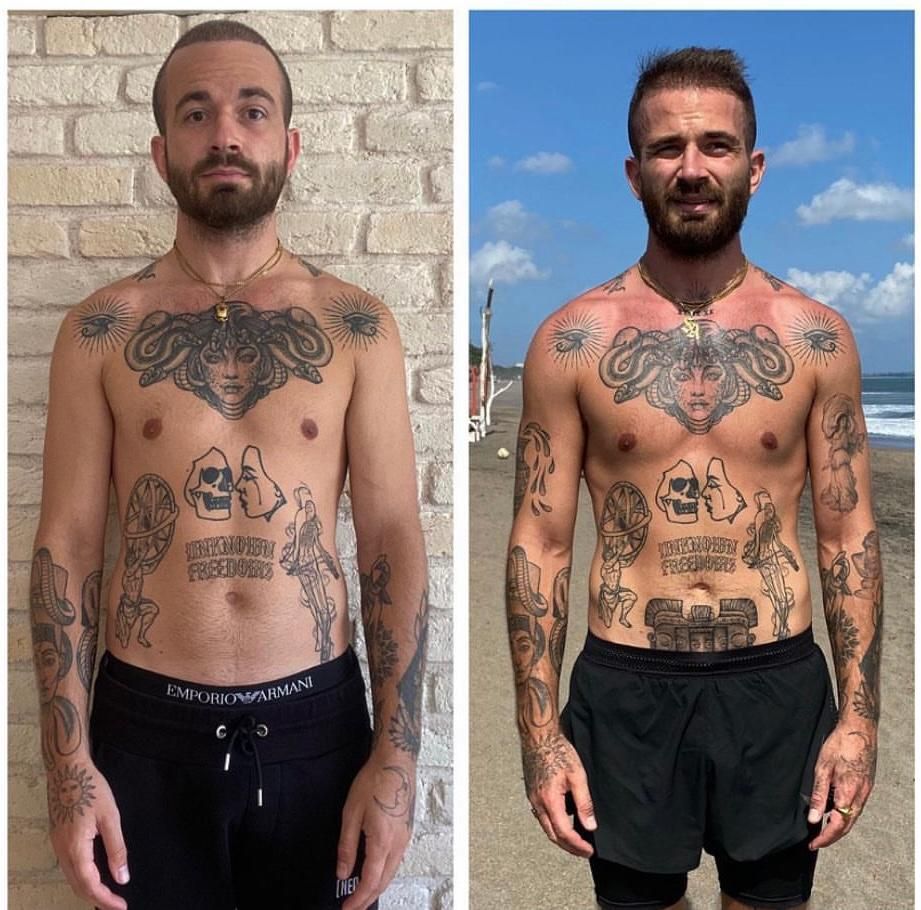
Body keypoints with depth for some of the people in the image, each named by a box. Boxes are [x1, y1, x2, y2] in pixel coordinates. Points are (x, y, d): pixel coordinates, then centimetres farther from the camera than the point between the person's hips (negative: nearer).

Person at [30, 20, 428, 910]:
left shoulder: (357, 325, -1)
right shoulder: (100, 329, 0)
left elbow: (395, 542, -2)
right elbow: (65, 543, 0)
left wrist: (396, 755, -7)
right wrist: (68, 759, -5)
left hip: (316, 720, 1)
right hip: (145, 724, 0)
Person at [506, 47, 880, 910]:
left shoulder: (816, 336, -1)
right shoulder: (571, 339, -5)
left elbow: (849, 533, 3)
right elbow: (539, 540, -4)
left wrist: (859, 713, -2)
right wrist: (539, 728, -7)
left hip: (778, 683, 1)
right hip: (626, 687, -1)